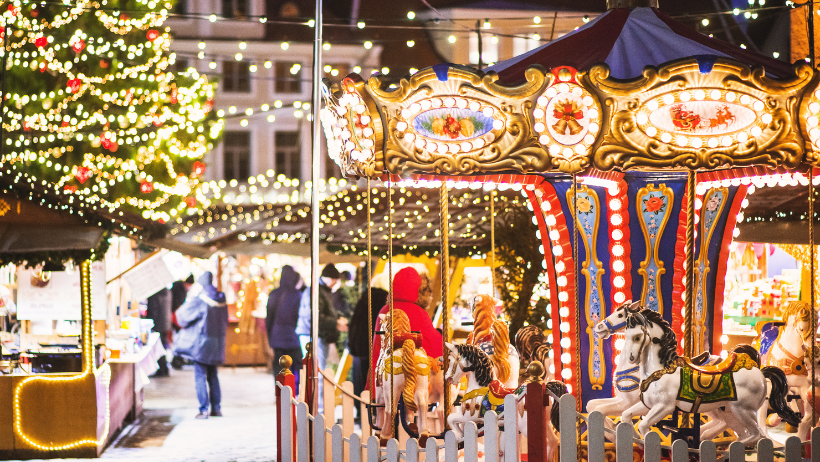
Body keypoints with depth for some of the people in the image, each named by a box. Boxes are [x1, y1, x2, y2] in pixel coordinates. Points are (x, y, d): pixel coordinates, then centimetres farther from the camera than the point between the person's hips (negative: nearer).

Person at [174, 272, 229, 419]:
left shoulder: (198, 300, -15)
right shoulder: (221, 300, 5)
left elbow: (183, 317, -9)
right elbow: (225, 321, 14)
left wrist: (186, 303, 8)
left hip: (201, 341, -6)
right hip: (217, 342, 6)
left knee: (200, 376, -1)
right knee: (213, 376, 14)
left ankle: (203, 410, -4)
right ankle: (217, 408, 13)